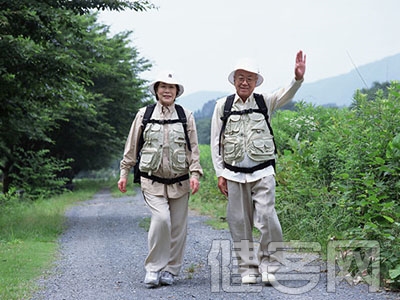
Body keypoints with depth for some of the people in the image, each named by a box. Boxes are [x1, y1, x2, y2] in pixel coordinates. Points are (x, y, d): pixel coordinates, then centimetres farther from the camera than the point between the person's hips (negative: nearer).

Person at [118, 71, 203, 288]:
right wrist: (124, 173, 11)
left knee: (178, 226, 2)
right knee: (161, 218, -20)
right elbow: (131, 147, 12)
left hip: (179, 182, 2)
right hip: (152, 181, -2)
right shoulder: (144, 115, 6)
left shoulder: (186, 116, 8)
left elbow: (193, 148, 7)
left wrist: (195, 174, -4)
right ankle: (153, 268, -7)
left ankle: (170, 270, 18)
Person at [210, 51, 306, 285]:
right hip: (234, 174, 1)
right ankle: (248, 269, 15)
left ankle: (268, 266, 4)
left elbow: (285, 95, -14)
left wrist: (298, 78, -35)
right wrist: (220, 174, 2)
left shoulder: (265, 102, 6)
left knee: (267, 217, -11)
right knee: (240, 222, 4)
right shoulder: (223, 106, 6)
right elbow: (216, 142, 7)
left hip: (263, 172, -1)